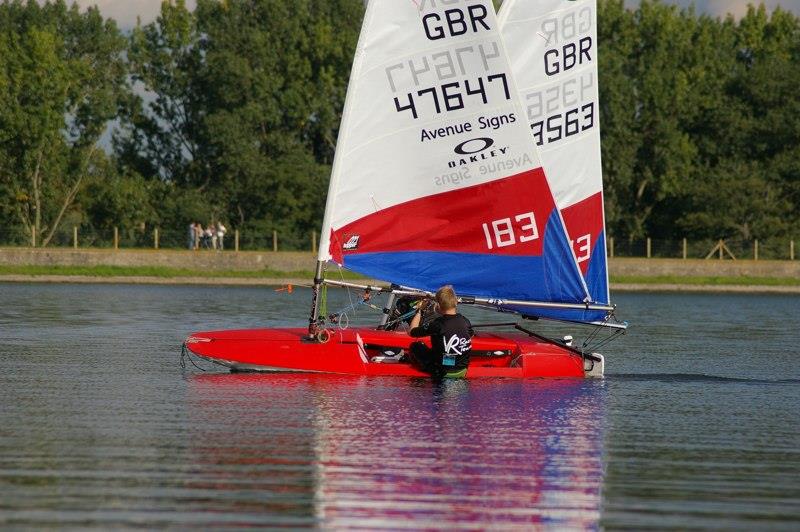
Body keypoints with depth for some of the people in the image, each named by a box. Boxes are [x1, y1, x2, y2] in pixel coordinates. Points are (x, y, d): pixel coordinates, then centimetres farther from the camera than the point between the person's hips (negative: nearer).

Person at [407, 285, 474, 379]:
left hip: (443, 373, -5)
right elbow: (471, 335, 17)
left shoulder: (436, 325, -24)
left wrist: (419, 311, 4)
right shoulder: (465, 322, -9)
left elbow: (411, 332, -8)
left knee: (415, 346, 14)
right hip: (462, 371, 5)